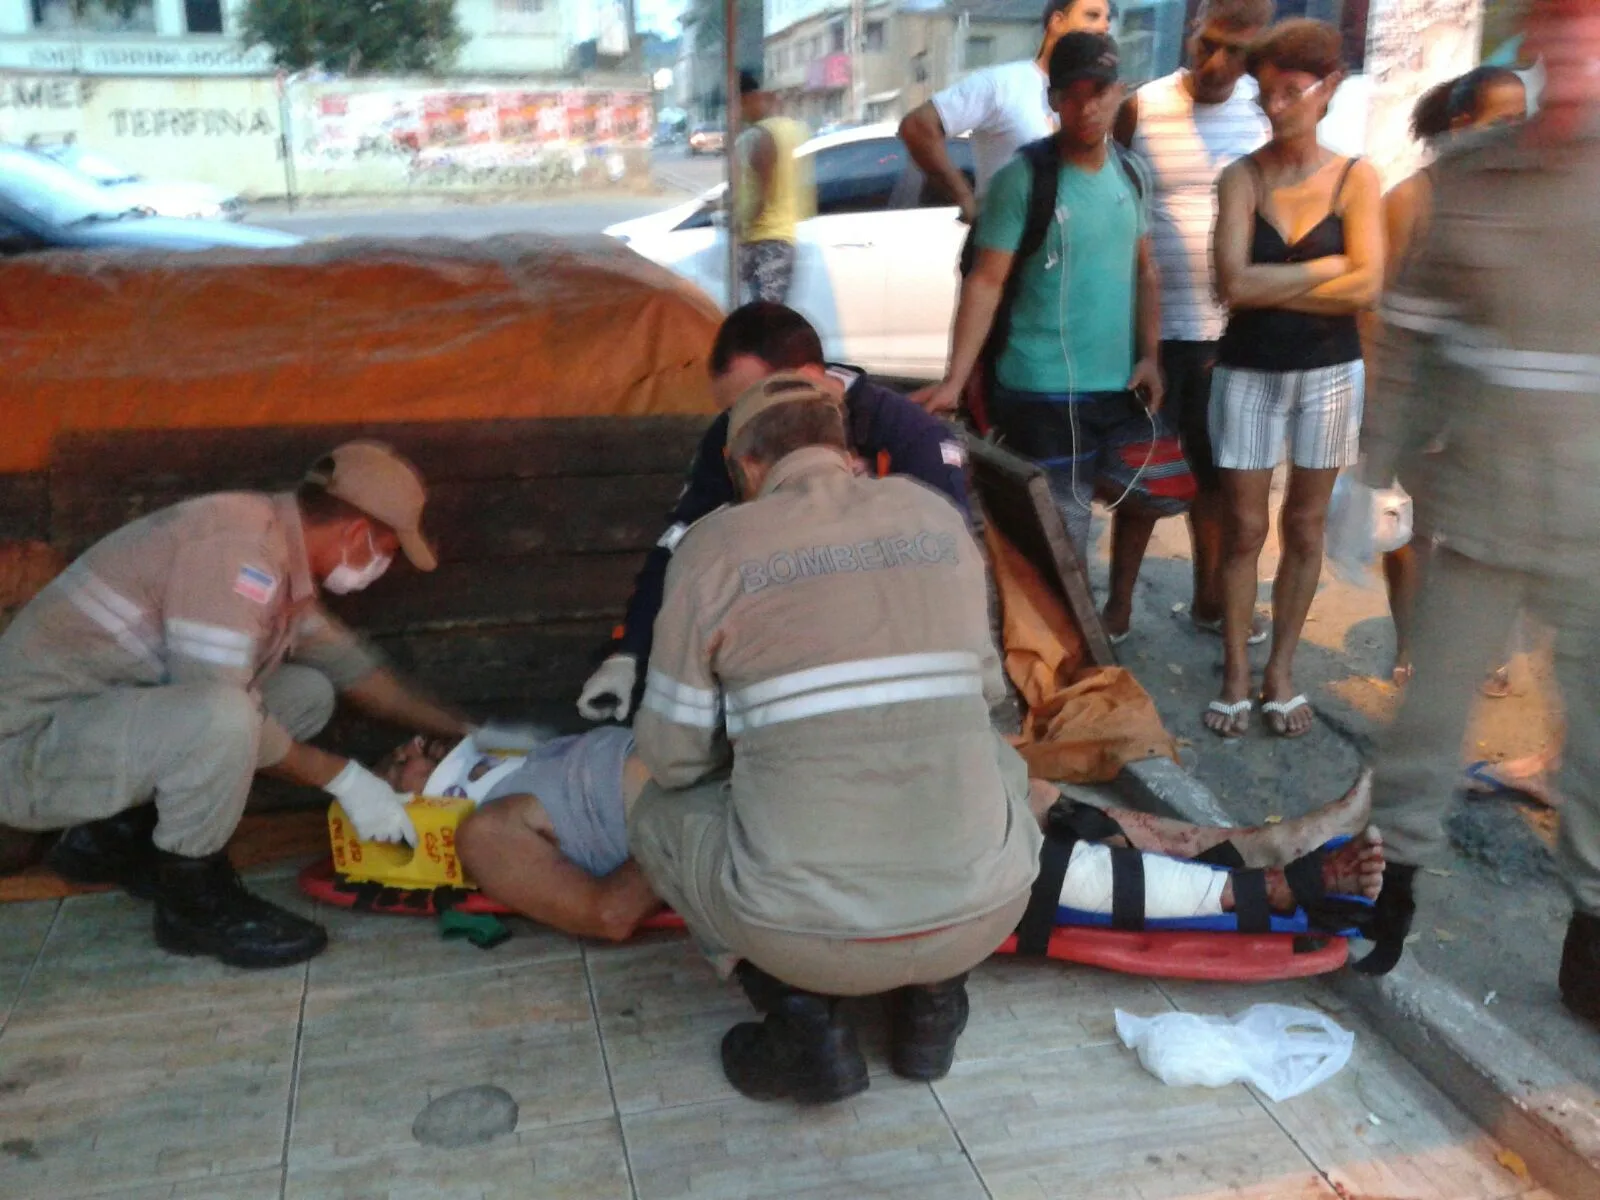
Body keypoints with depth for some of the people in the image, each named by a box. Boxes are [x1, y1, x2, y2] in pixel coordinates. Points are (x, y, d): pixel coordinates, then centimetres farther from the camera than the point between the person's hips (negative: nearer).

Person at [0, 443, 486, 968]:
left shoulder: (280, 553, 6)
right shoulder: (238, 547, -24)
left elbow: (347, 662, 19)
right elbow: (219, 710, -26)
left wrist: (465, 731, 21)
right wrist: (343, 777, -15)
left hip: (103, 713, 10)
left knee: (306, 693, 7)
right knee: (220, 719, -35)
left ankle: (119, 836, 14)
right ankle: (195, 900, -8)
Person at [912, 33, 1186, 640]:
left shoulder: (1129, 173, 8)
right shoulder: (1023, 179, -11)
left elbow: (1144, 270, 15)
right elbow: (986, 282, -14)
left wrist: (1149, 356, 4)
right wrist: (954, 380, -21)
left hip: (1120, 385, 7)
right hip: (1043, 391, -7)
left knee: (1148, 491, 22)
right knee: (1058, 536, -2)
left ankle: (1119, 603, 44)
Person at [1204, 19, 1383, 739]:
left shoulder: (1354, 178, -2)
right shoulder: (1241, 179, -4)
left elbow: (1367, 288, -12)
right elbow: (1233, 284, -17)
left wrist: (1269, 288, -14)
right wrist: (1328, 266, -13)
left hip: (1329, 374, 1)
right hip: (1248, 374, -1)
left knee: (1305, 529, 9)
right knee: (1244, 529, 3)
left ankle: (1281, 670, 21)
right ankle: (1236, 673, 15)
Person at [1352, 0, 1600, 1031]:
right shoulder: (1469, 177, 2)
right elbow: (1411, 334, 6)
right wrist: (1378, 472, 6)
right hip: (1482, 508, 1)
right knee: (1436, 697, 9)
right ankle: (1400, 870, 29)